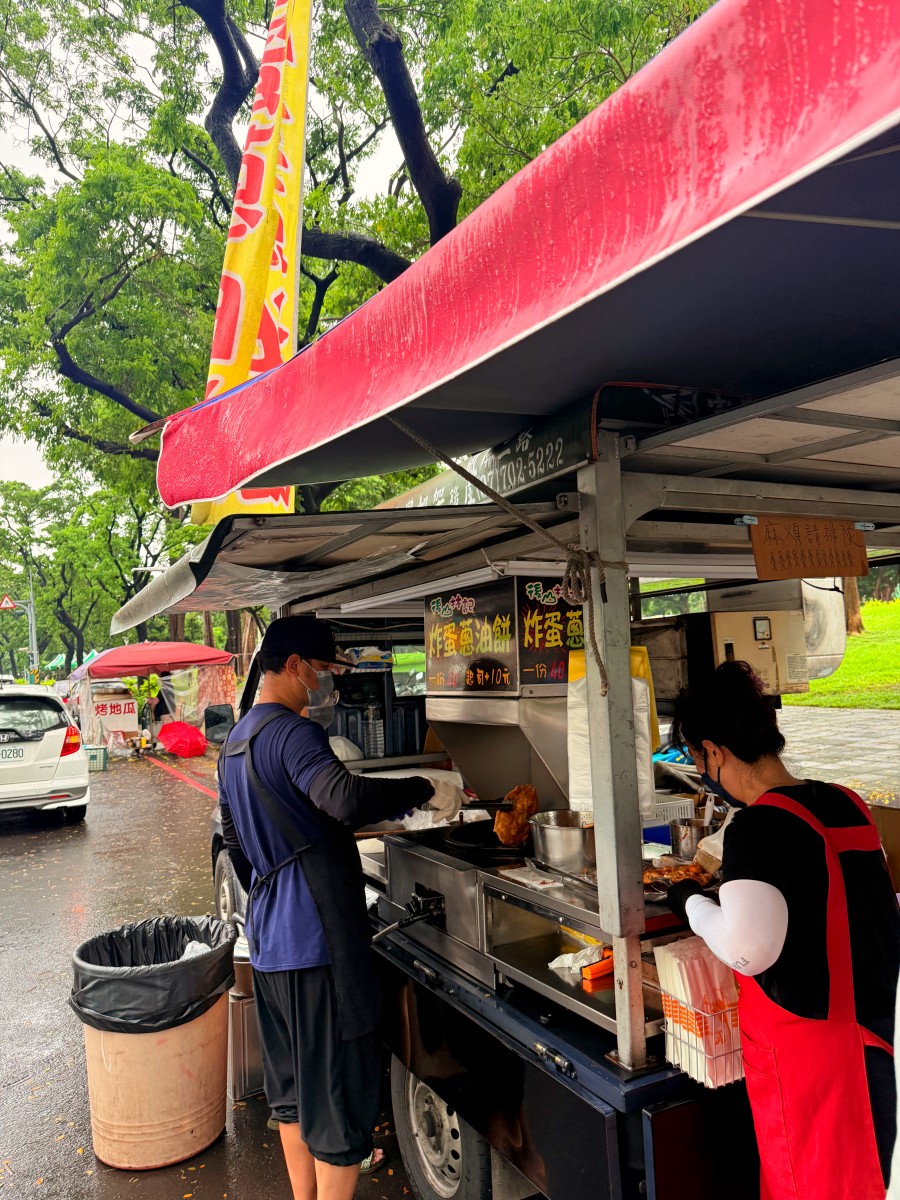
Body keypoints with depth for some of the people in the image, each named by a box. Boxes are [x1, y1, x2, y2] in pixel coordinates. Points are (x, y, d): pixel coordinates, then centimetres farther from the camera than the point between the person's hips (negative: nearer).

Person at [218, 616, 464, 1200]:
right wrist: (426, 790, -24)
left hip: (269, 937, 10)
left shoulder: (236, 742, 14)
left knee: (292, 1085, 21)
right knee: (342, 1087, 3)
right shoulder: (293, 733, -17)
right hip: (317, 938, -10)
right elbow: (346, 798, -36)